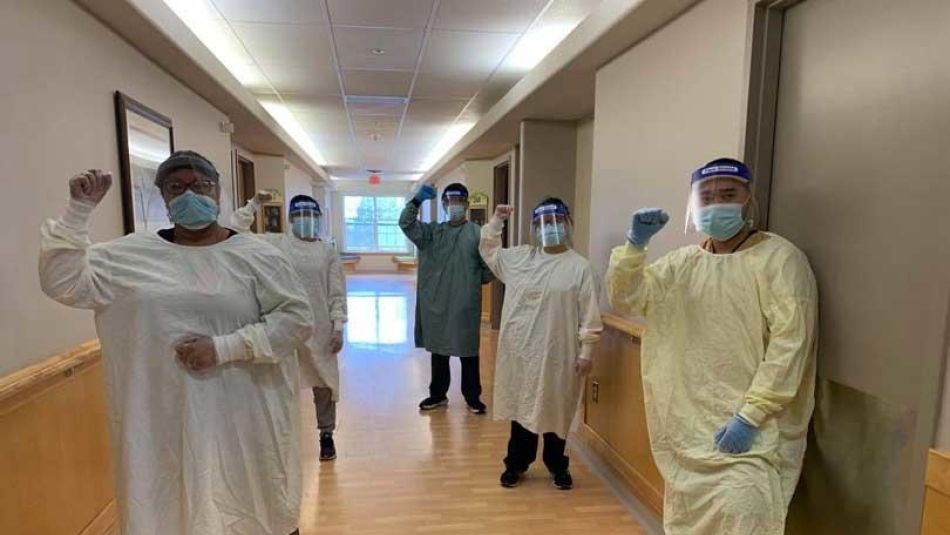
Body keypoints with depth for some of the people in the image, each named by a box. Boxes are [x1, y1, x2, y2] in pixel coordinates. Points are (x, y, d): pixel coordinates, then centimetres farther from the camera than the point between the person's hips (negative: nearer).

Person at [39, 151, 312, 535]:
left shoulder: (255, 255, -4)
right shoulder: (131, 254, 5)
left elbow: (296, 318, -7)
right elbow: (61, 282, 1)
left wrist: (224, 347, -15)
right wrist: (79, 210, -7)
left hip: (241, 418, -1)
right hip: (165, 419, 2)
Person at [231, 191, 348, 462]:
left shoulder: (327, 251, 0)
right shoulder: (275, 244, 0)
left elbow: (337, 294, 0)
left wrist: (338, 327, -6)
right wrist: (253, 204, -8)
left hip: (319, 328, 0)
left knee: (324, 382, 10)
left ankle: (326, 434, 28)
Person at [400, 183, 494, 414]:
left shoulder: (478, 233, -3)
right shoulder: (432, 232, 6)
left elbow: (489, 268, -2)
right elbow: (406, 223, -8)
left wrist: (472, 282, -5)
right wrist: (417, 200, -19)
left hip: (466, 305, -2)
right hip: (436, 302, 3)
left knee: (468, 352, 8)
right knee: (438, 351, 14)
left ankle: (472, 396, 24)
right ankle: (438, 395, 29)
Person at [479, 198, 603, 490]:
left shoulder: (580, 266, -6)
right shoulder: (520, 257, 5)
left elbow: (588, 315, -6)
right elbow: (488, 250, 20)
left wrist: (586, 350, -8)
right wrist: (496, 222, 7)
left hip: (558, 355, -3)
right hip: (520, 350, 3)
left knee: (556, 410, 12)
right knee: (521, 406, 14)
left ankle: (557, 466, 33)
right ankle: (517, 463, 31)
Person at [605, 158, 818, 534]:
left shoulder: (779, 258, -9)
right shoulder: (684, 262, 8)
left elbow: (790, 342, -16)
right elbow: (625, 300, 5)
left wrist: (750, 415, -20)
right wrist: (635, 244, -11)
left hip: (751, 429, -5)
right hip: (688, 425, 6)